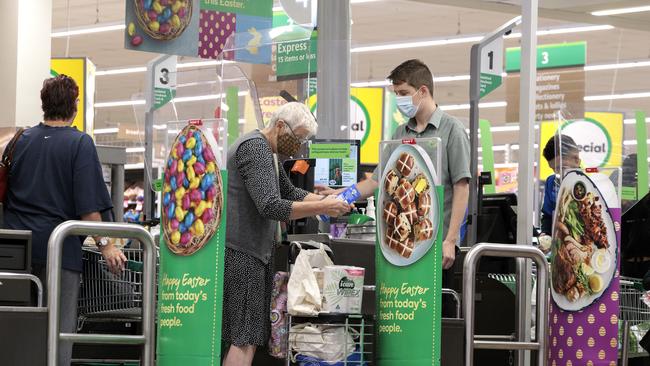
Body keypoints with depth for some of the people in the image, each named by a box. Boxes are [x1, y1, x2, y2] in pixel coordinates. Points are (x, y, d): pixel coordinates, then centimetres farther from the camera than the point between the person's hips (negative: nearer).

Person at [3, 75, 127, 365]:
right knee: (60, 328, -1)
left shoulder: (21, 140, 7)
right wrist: (105, 245, -10)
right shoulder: (80, 143, -7)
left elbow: (5, 192, 15)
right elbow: (88, 205, -14)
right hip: (59, 245, -4)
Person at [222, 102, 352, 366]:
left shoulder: (265, 151, 20)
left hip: (256, 252, 11)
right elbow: (271, 206, -23)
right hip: (241, 253, -11)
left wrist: (329, 200, 15)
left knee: (247, 338, 8)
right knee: (245, 338, -14)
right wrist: (322, 208, -21)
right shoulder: (255, 148, -14)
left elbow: (290, 193, 30)